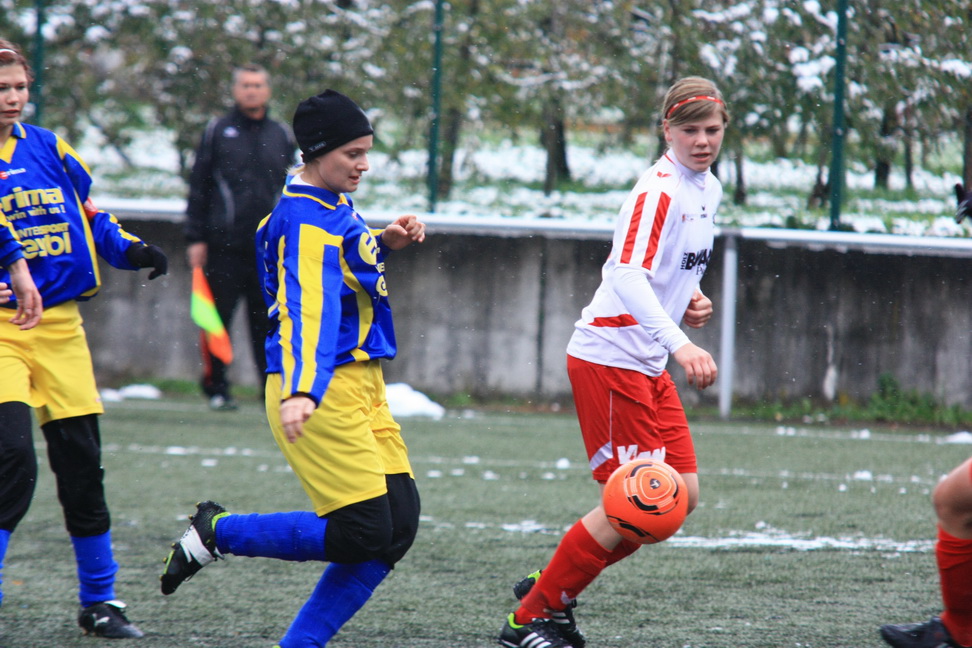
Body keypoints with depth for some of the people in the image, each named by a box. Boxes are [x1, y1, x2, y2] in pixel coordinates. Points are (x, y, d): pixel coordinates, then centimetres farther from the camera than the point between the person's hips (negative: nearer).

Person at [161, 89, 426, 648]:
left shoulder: (336, 204, 14)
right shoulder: (306, 224, -17)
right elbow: (306, 312, -32)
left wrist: (386, 244, 15)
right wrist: (299, 393, -46)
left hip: (362, 390, 10)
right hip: (323, 392, -10)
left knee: (397, 527, 0)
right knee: (363, 534, -13)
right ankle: (218, 533, 4)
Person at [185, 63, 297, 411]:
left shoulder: (281, 136, 13)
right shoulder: (217, 132, 6)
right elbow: (198, 187, 5)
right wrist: (195, 238, -1)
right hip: (224, 247, -2)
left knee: (268, 323, 2)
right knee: (217, 319, -1)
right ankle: (217, 389, 8)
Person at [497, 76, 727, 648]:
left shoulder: (709, 189, 12)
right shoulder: (658, 190, -17)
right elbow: (627, 276, -30)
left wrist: (691, 299, 8)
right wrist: (679, 343, -41)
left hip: (650, 366, 9)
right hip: (610, 358, -9)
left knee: (681, 495, 6)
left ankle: (550, 588, 18)